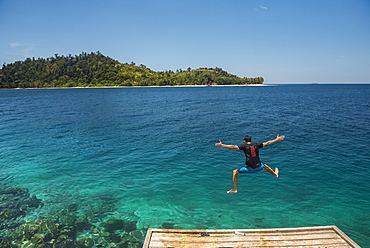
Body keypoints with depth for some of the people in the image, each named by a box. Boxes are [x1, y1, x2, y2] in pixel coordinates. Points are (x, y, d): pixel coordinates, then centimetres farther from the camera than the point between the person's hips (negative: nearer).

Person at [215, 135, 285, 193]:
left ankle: (234, 189, 12)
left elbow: (233, 147, -13)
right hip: (258, 167, 5)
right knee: (265, 166, 40)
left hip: (250, 168, -4)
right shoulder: (256, 145, 6)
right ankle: (275, 174, 68)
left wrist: (222, 145, -12)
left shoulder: (244, 146, -4)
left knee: (235, 172, 12)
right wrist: (277, 139, 26)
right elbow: (268, 143, 14)